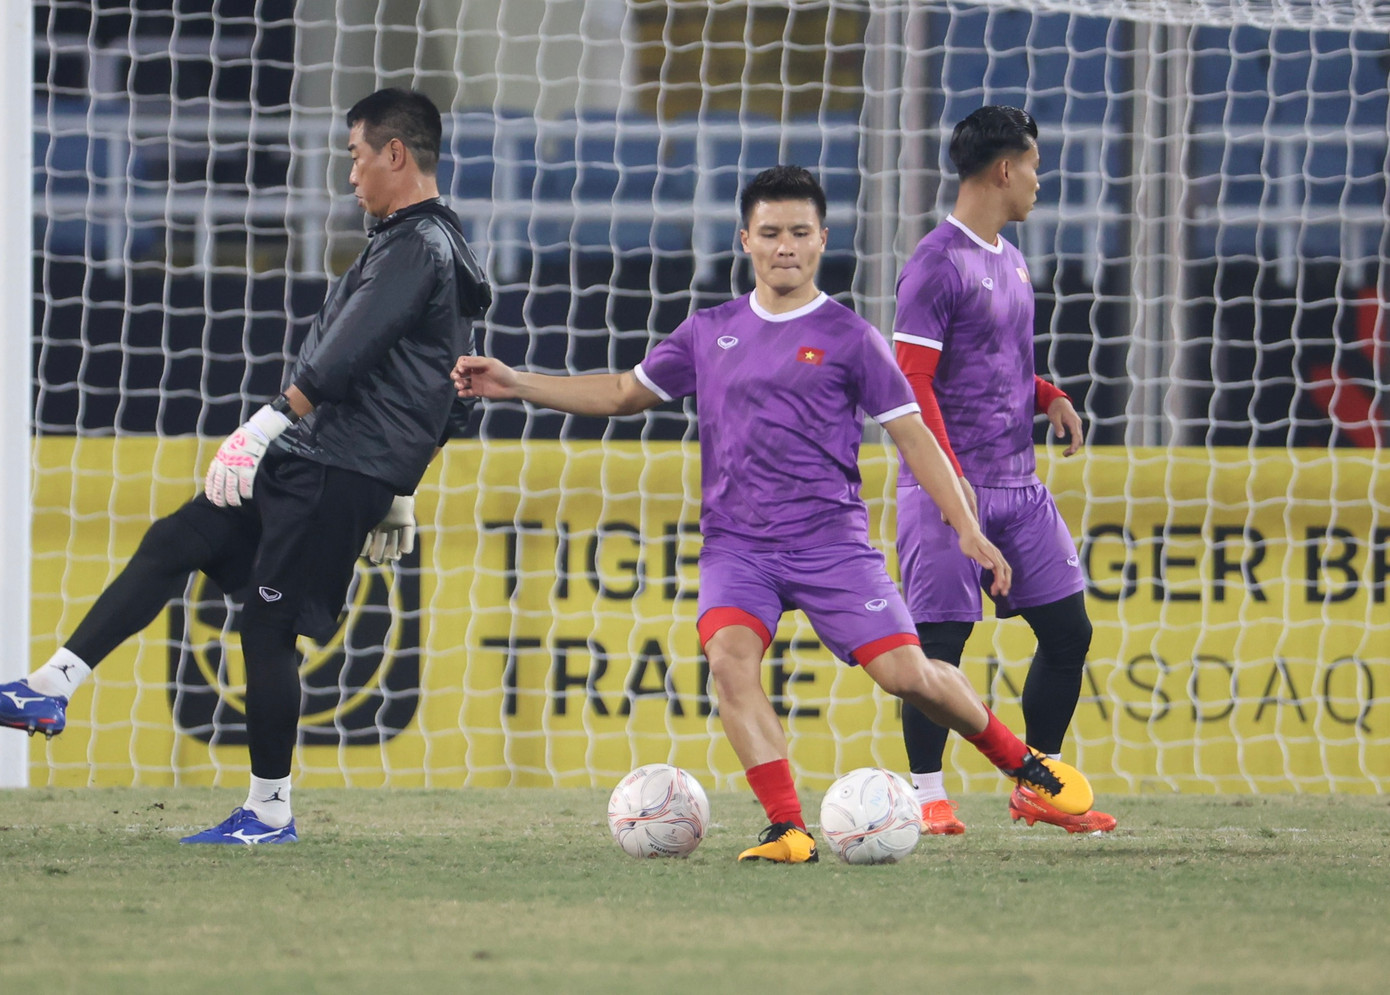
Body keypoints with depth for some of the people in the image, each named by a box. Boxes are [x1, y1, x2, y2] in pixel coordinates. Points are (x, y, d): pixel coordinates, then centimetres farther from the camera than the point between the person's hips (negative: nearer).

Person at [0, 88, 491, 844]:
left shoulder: (418, 249, -14)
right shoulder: (413, 244, 19)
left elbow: (340, 362, -21)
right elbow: (440, 403, 23)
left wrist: (261, 431, -18)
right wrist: (399, 497, 26)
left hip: (341, 472, -10)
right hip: (308, 463, 10)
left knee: (268, 626, -6)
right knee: (171, 546, 8)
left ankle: (270, 811, 3)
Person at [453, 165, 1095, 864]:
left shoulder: (848, 338, 3)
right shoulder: (710, 333, 13)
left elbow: (913, 436, 2)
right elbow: (625, 393, 23)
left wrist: (968, 531, -7)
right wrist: (513, 383, 16)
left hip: (830, 539, -3)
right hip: (734, 544, 3)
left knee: (905, 673, -10)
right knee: (729, 655, -25)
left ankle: (1020, 761, 18)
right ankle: (787, 829, -26)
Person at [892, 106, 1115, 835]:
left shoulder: (1009, 260, 15)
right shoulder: (937, 263, -12)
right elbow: (913, 380, -16)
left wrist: (1049, 397, 7)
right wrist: (948, 476, -23)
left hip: (1019, 484, 8)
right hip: (951, 486, -8)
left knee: (1068, 629, 6)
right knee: (940, 638, -7)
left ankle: (1038, 787, 16)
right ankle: (928, 796, 2)